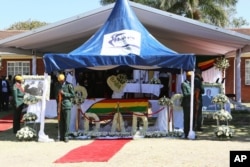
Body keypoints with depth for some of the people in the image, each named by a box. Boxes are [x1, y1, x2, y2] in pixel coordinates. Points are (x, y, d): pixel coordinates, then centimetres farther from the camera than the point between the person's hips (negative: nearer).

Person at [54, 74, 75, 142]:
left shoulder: (69, 85, -1)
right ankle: (61, 137, 9)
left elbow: (73, 95, -4)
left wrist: (64, 93, -14)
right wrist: (57, 98, 5)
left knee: (67, 122, -6)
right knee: (60, 122, 3)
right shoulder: (57, 86, 14)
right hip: (59, 106, 4)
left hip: (67, 105, -4)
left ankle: (66, 137, -1)